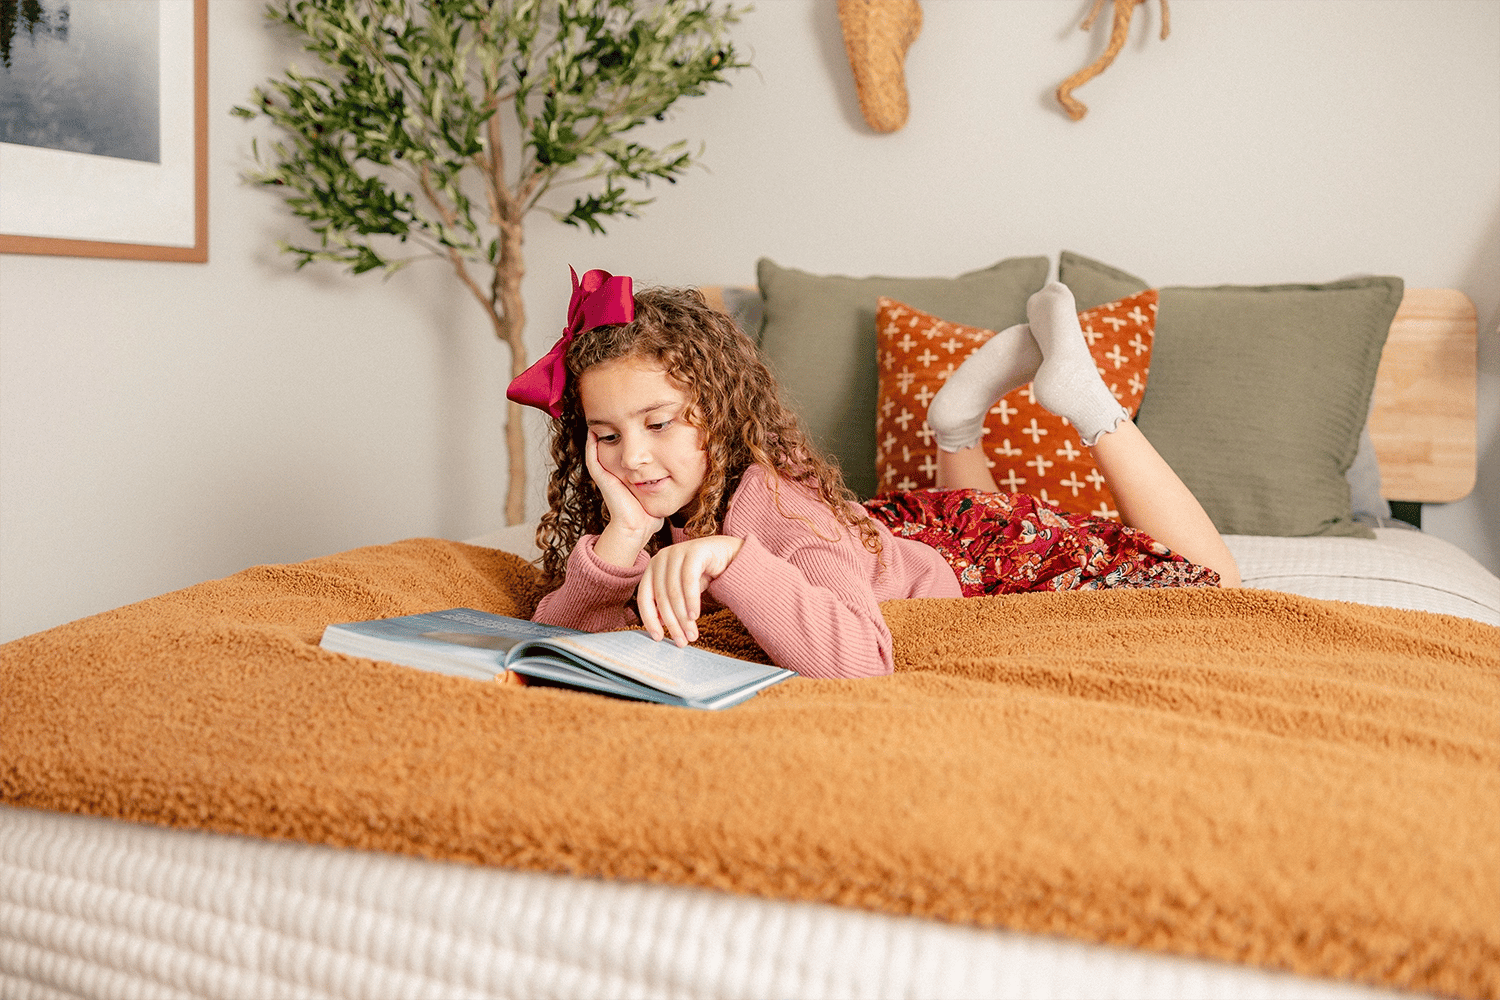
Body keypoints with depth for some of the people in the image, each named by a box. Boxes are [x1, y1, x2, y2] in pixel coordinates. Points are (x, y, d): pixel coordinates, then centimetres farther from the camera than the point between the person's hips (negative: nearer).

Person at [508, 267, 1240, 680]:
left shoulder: (773, 499, -42)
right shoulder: (654, 514, -22)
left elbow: (858, 659, -57)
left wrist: (728, 554, -65)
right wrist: (619, 540, -42)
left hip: (979, 554, -7)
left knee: (1213, 584, 5)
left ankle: (1084, 399, 12)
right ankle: (958, 423, 33)